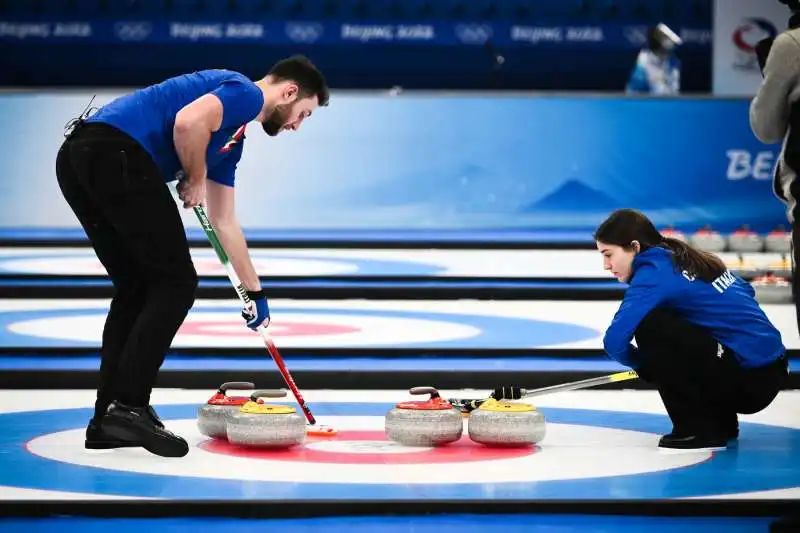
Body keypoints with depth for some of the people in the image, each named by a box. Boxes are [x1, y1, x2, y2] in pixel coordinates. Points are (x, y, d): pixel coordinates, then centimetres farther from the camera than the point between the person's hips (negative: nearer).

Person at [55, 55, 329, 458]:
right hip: (115, 153, -10)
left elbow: (224, 222, 39)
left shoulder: (233, 136, 32)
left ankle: (108, 418, 15)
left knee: (137, 288, 17)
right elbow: (188, 121, -17)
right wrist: (196, 180, 1)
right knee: (175, 282, -1)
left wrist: (255, 291, 43)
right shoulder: (246, 91, 4)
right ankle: (128, 406, -6)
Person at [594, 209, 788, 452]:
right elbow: (744, 291, 29)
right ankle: (720, 419, 21)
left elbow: (614, 341, -24)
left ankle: (699, 429, -7)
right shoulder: (683, 259, 13)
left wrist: (641, 361, 0)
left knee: (648, 327, -16)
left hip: (750, 380, -9)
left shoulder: (655, 273, -13)